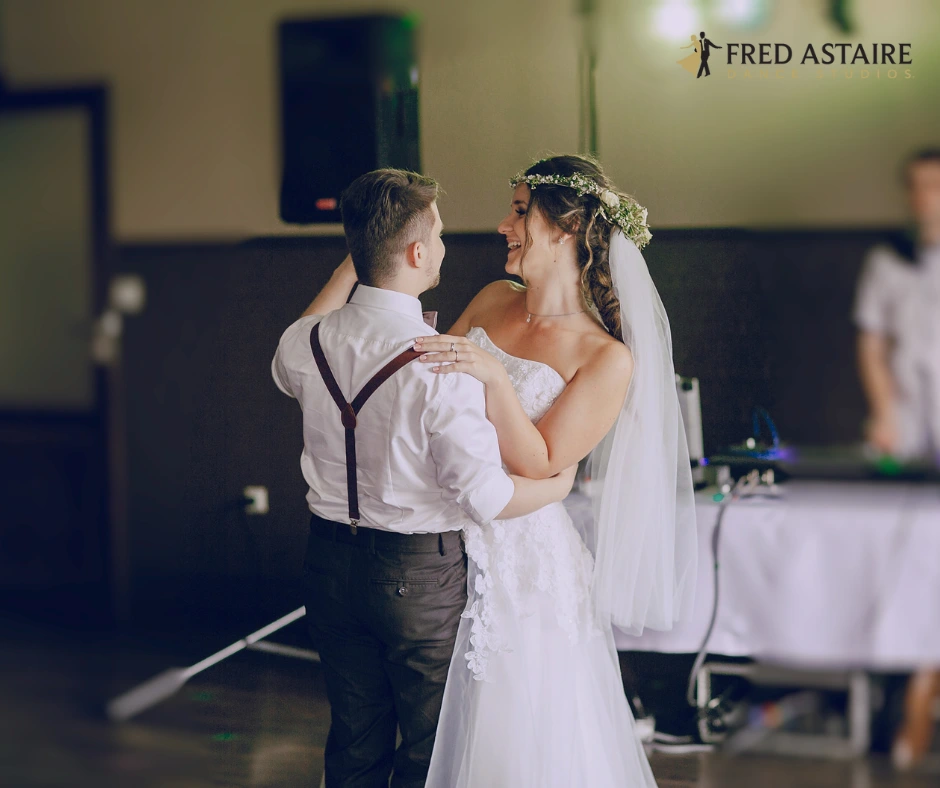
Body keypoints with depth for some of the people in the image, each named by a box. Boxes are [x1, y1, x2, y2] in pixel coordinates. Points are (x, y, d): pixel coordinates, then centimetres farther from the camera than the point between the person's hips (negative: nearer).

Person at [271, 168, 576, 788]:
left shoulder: (308, 343, -6)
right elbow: (485, 497, -22)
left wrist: (350, 266, 21)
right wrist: (561, 486, -2)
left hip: (331, 565, 6)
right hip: (421, 574, -6)